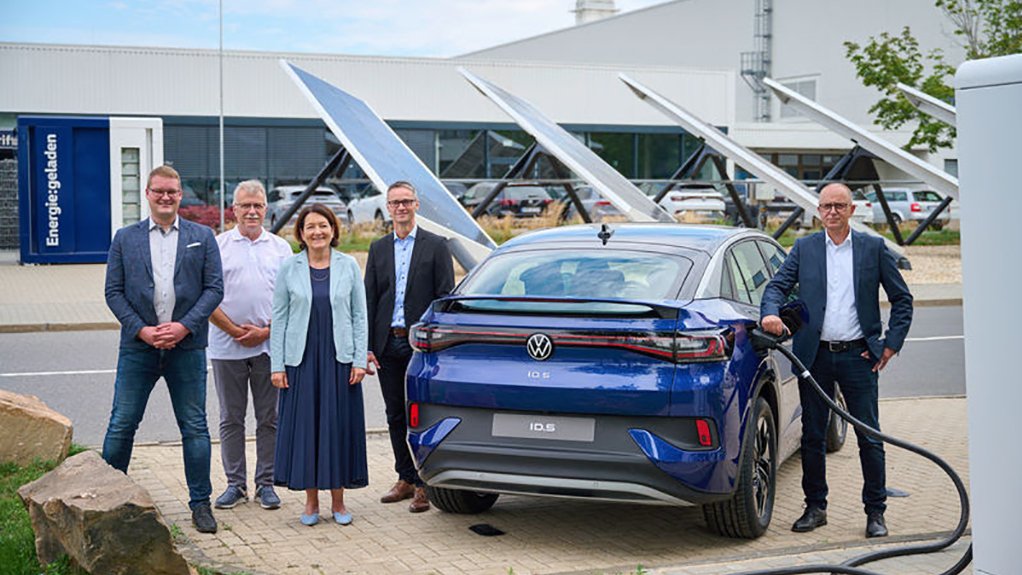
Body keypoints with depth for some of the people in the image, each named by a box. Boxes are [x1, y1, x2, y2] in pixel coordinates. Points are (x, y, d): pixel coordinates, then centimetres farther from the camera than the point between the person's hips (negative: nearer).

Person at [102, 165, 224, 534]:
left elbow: (214, 288, 1)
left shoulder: (202, 237, 7)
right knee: (122, 423, 3)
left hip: (187, 347, 0)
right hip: (138, 346, 0)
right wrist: (142, 330, -10)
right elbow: (114, 291, 3)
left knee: (194, 426, 4)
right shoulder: (125, 238, 7)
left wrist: (183, 327, -11)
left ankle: (200, 503, 13)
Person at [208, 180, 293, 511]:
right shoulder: (217, 246, 4)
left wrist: (266, 331, -6)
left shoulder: (281, 248, 9)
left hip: (270, 346, 1)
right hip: (227, 347, -1)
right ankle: (235, 484, 14)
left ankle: (266, 484, 13)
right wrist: (234, 330, -8)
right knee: (231, 419, 5)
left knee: (269, 419, 4)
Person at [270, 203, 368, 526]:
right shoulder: (289, 268, 3)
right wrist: (277, 365, -2)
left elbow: (359, 316, 4)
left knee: (339, 426, 3)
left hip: (339, 359, 0)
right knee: (304, 425, 2)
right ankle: (311, 502, 14)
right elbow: (279, 318, 3)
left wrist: (359, 361, -3)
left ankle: (338, 502, 14)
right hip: (301, 360, 0)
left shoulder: (348, 266, 3)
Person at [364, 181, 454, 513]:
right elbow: (369, 299, 9)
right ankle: (405, 479, 20)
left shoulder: (435, 246, 1)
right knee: (395, 417, 10)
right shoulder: (378, 249, 12)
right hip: (387, 345, 4)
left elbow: (445, 297, -2)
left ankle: (424, 485, 4)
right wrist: (367, 346, 2)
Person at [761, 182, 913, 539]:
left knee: (869, 436, 1)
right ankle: (815, 507, 19)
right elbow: (777, 285, 3)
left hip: (858, 356, -1)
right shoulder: (804, 248, 8)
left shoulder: (873, 248, 5)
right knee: (812, 436, 7)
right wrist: (771, 313, -19)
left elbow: (902, 299, 8)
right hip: (815, 356, 1)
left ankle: (875, 512, 11)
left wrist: (891, 344, 0)